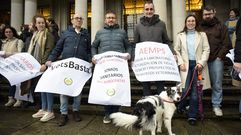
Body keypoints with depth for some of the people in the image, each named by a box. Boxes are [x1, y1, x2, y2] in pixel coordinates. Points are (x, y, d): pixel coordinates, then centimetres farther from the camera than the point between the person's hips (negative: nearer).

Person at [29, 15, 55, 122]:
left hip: (45, 65, -7)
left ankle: (50, 111, 4)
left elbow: (49, 50, -15)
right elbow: (31, 50, 21)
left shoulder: (48, 35, -6)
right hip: (37, 65, 8)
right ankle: (43, 109, 22)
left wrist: (44, 63, -23)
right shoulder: (35, 35, 17)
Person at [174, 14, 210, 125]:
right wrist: (180, 63, -6)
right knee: (186, 88, -9)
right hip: (186, 64, 0)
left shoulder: (202, 35, 10)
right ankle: (181, 106, 21)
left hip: (198, 64, 1)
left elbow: (206, 50, 3)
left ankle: (192, 116, 9)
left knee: (195, 90, -2)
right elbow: (177, 50, 6)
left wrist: (201, 62, -10)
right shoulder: (180, 35, 11)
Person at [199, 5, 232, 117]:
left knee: (217, 84, 5)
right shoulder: (199, 28, 9)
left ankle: (216, 105, 18)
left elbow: (226, 44, 3)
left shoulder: (221, 27, 8)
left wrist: (220, 56, -6)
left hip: (216, 60, 0)